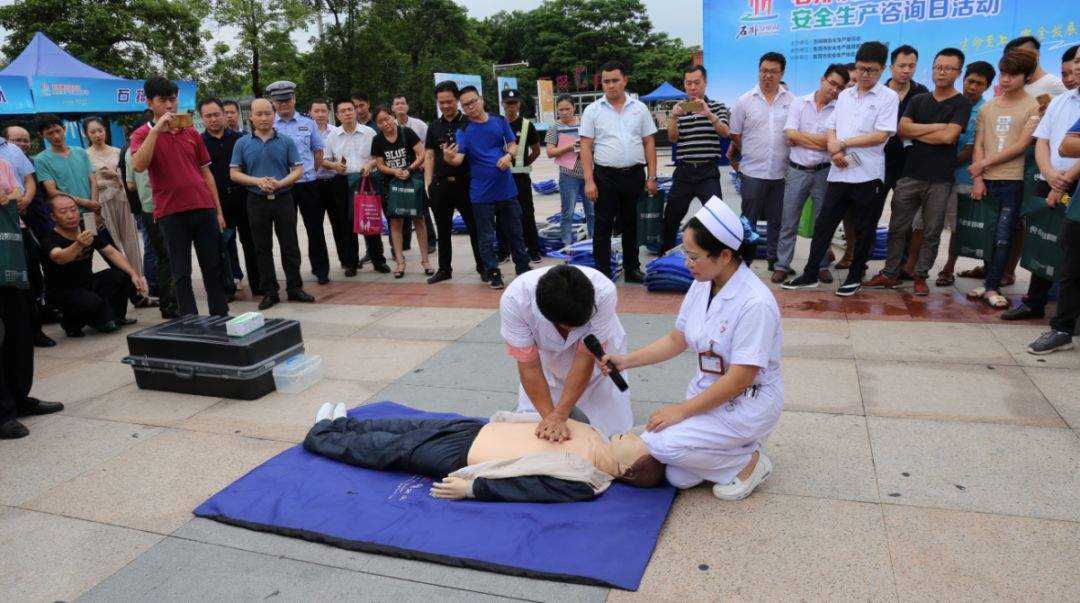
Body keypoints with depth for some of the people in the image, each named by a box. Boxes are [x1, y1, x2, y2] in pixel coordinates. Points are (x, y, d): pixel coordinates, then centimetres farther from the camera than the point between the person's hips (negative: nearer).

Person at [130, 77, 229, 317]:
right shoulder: (143, 134, 2)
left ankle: (221, 317, 19)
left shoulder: (191, 132, 12)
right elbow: (138, 166, -17)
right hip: (171, 213, -3)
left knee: (213, 267, 9)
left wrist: (218, 210, 11)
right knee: (181, 273, 3)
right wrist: (156, 129, -17)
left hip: (204, 208, 4)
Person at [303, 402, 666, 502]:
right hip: (480, 428, 6)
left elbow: (524, 487, -27)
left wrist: (471, 487, -26)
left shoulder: (583, 484, -26)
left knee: (390, 451, 8)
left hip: (464, 457, -6)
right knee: (409, 428, 19)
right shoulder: (596, 441, -2)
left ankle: (320, 436, 32)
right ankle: (342, 424, 44)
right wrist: (501, 419, 10)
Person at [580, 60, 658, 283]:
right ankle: (603, 273, 7)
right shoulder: (592, 110, 0)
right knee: (603, 226, 1)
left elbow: (649, 143, 7)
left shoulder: (639, 108, 6)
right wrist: (589, 181, -10)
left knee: (632, 224, 11)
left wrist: (651, 176, 1)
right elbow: (586, 147, -3)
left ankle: (632, 269, 23)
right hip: (605, 176, -2)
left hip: (634, 175, 2)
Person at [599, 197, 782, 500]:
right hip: (708, 391, 7)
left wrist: (682, 410, -20)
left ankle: (747, 461, -2)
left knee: (661, 442, -21)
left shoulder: (754, 303, -26)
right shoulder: (702, 285, -3)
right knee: (678, 478, -2)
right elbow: (677, 340, 8)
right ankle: (738, 445, 17)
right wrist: (626, 360, -3)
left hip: (748, 402, -7)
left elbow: (740, 379, -25)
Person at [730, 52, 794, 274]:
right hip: (753, 172, -1)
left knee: (777, 221, 9)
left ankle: (777, 263, 19)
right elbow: (735, 136, 6)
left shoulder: (792, 101, 4)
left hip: (782, 172, 1)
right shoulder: (744, 101, 1)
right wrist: (752, 155, 9)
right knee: (748, 221, 5)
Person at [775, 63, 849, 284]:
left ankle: (822, 265, 20)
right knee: (788, 221, 5)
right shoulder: (799, 103, 2)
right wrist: (820, 141, -8)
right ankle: (782, 265, 13)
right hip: (797, 170, 0)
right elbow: (790, 134, -9)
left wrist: (800, 138, -10)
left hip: (823, 172, 0)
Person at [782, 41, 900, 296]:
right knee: (823, 223, 6)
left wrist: (843, 144, -10)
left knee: (863, 230, 6)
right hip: (839, 172, 5)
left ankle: (855, 277, 18)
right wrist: (833, 150, -9)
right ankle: (810, 274, 14)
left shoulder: (888, 97, -3)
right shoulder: (844, 95, 14)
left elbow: (881, 136, -12)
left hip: (868, 175, -4)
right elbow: (830, 128, 12)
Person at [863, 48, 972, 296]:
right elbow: (903, 128, -2)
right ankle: (890, 273, 14)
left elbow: (949, 137, -13)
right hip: (910, 175, 3)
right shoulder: (918, 101, 13)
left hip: (939, 180, -3)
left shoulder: (961, 104, 1)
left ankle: (920, 276, 15)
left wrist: (916, 132, -4)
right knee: (898, 228, 6)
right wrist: (936, 127, -8)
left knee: (931, 233, 4)